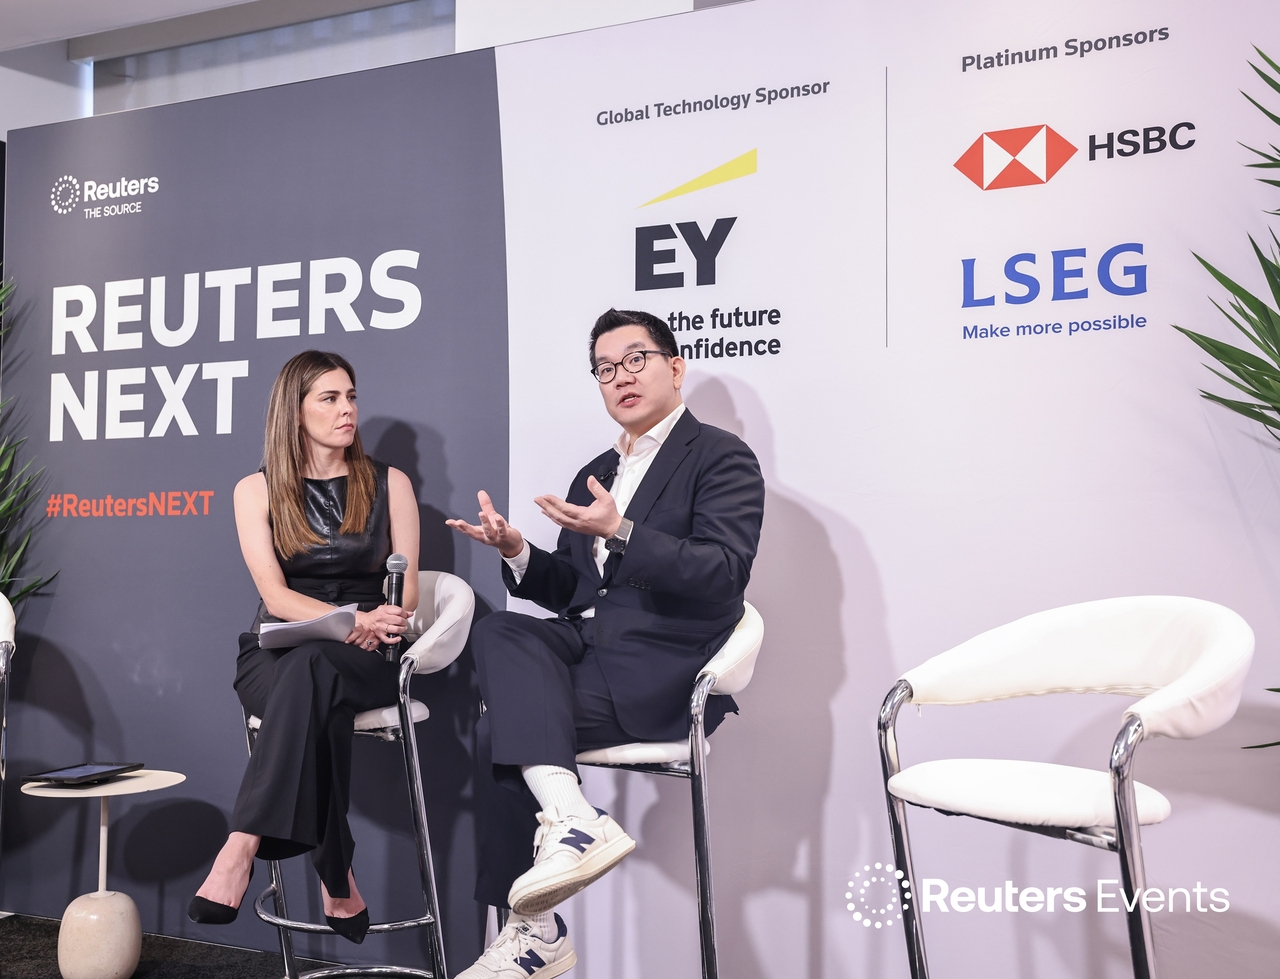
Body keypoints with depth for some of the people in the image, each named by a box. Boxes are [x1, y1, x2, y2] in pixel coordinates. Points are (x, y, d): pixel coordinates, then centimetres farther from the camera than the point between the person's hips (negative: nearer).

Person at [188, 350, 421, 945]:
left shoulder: (389, 484, 10)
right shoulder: (257, 491, 8)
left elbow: (406, 592, 6)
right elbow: (275, 595, -5)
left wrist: (378, 627, -19)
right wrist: (354, 620, -23)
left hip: (365, 660, 0)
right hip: (274, 655, 0)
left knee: (314, 668, -38)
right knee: (320, 706, -38)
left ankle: (241, 850, -45)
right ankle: (338, 883, -36)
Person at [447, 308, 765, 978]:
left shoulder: (721, 458, 0)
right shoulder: (596, 473, 23)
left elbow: (723, 574, -15)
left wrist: (621, 533, -26)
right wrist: (517, 553, 1)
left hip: (664, 670, -7)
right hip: (584, 643, 7)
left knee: (502, 725, -23)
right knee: (499, 633, -25)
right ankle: (570, 816, -33)